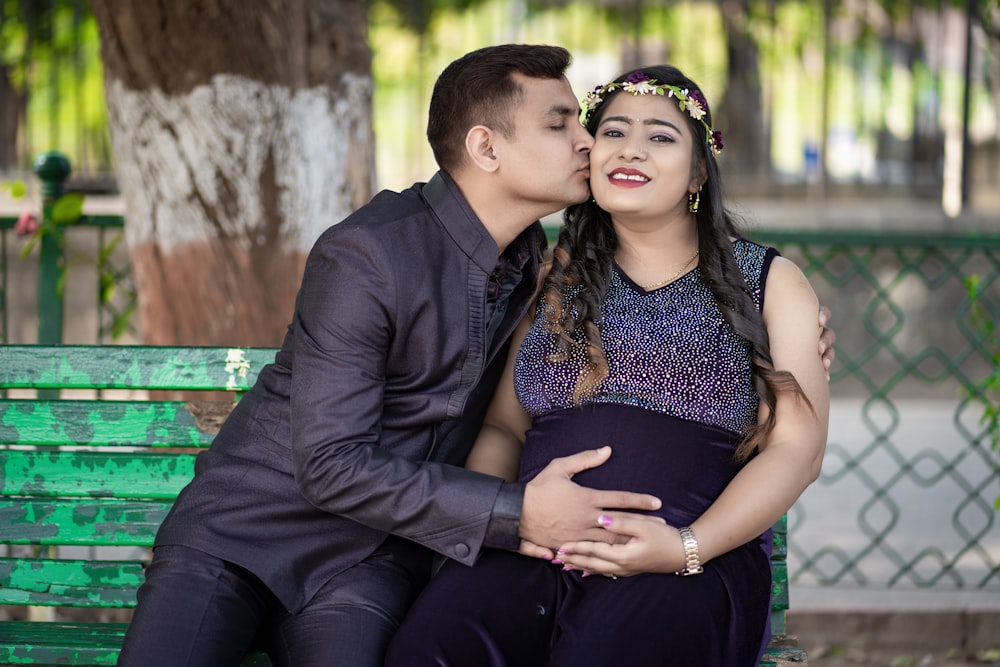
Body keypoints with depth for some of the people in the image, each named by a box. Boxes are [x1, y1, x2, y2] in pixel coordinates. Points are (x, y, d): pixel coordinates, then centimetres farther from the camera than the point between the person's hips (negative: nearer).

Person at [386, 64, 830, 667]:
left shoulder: (770, 283, 13)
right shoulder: (554, 279, 22)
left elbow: (795, 449, 3)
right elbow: (504, 426, 21)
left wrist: (687, 547, -13)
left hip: (695, 565, -2)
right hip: (535, 557, 2)